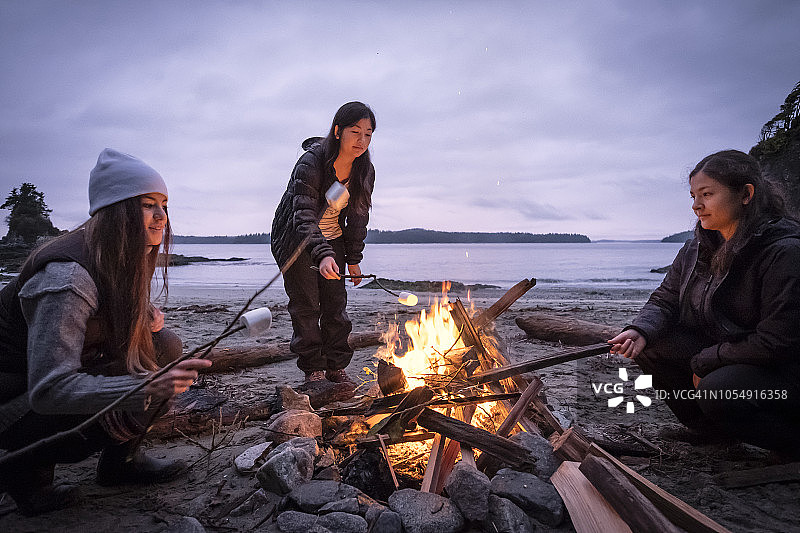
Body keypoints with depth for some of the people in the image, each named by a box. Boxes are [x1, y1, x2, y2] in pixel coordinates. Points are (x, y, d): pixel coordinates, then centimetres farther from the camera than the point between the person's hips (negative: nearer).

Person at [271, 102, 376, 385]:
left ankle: (336, 366, 14)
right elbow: (304, 215, -35)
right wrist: (322, 255, -50)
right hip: (296, 240, -4)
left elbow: (358, 215, 3)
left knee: (336, 303, 2)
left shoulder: (365, 171, -9)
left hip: (332, 239, 5)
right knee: (306, 305, -4)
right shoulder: (311, 163, -27)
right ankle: (312, 369, 7)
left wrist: (354, 258, 2)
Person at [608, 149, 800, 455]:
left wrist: (704, 362, -16)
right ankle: (706, 424, 10)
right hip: (715, 355, 7)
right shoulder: (698, 248, 0)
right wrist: (641, 331, -20)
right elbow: (665, 299, 2)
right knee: (649, 346, -9)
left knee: (720, 390, -34)